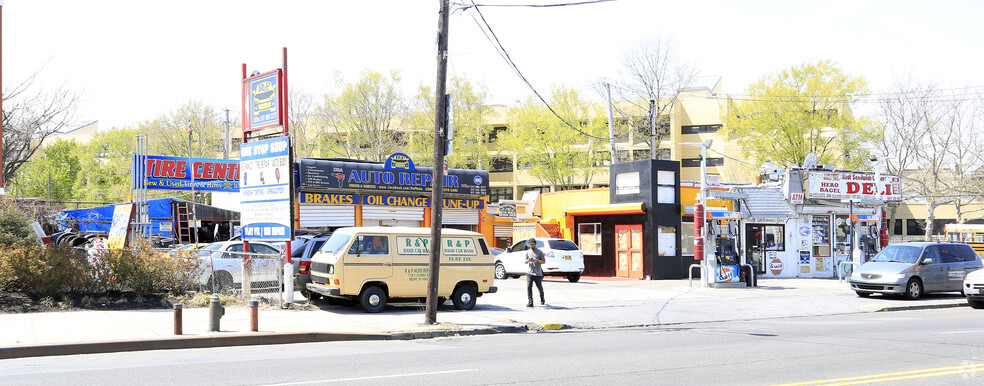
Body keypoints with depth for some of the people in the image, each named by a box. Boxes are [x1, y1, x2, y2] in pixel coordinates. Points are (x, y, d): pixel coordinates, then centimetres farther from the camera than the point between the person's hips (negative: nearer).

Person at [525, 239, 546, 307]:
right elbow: (525, 262, 16)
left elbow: (544, 261, 2)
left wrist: (536, 261, -15)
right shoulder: (528, 252, 12)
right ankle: (530, 302, -13)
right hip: (529, 272, 2)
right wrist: (528, 260, -8)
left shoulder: (539, 252, 2)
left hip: (538, 273, -2)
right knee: (529, 287, -12)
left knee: (539, 287, 9)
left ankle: (542, 299, 36)